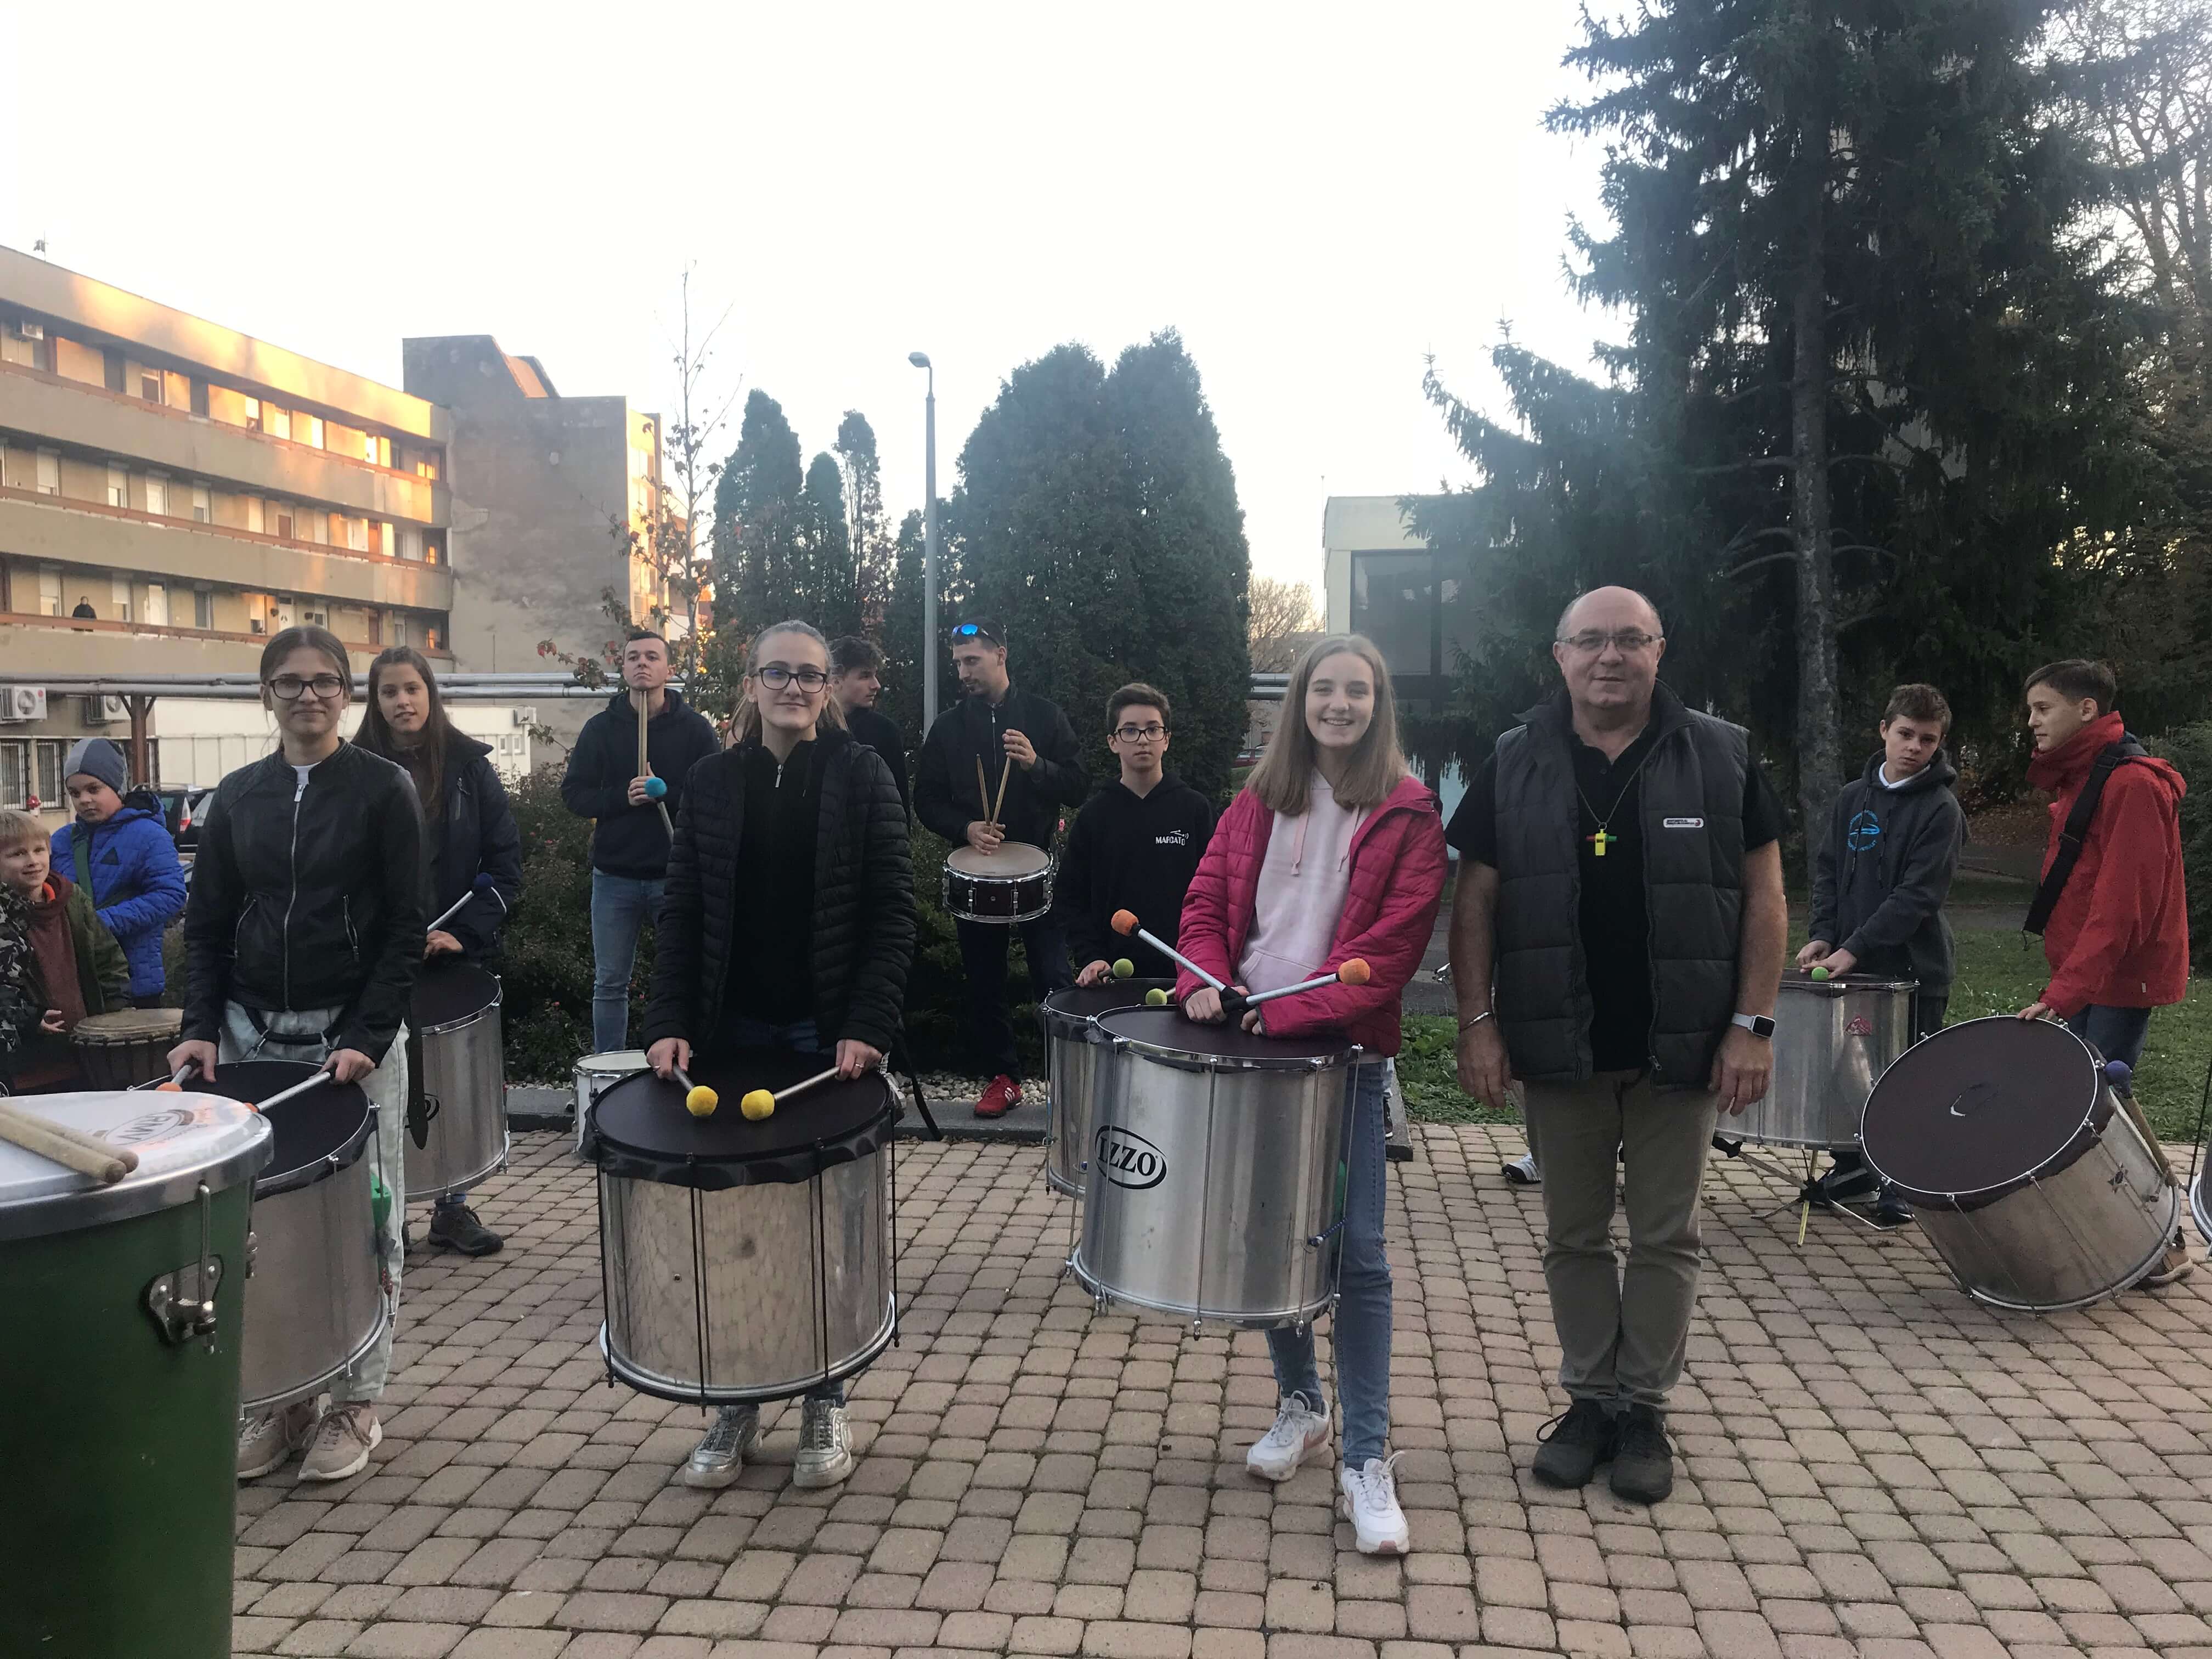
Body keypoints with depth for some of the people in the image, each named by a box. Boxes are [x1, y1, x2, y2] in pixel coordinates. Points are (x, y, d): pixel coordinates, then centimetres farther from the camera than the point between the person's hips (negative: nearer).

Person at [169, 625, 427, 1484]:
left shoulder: (383, 789, -3)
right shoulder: (238, 795, 9)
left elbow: (404, 928, -6)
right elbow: (206, 924, 11)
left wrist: (367, 1039, -15)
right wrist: (202, 1026, -3)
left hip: (356, 1036, -3)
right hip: (252, 1035, 4)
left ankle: (356, 1404, 14)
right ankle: (278, 1399, 17)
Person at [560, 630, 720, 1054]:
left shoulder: (694, 728, 2)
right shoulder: (601, 728, 6)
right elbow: (574, 793, 3)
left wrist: (667, 794, -19)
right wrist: (622, 797, -13)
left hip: (678, 875, -2)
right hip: (615, 876, 2)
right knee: (610, 984, 8)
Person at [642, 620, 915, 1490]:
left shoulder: (861, 774, -2)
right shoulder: (713, 780, 5)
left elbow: (891, 913, -6)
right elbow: (683, 913, 4)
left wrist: (868, 1026, -15)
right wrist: (670, 1021, -8)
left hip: (830, 1034, -2)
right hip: (734, 1030, 2)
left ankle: (825, 1403, 23)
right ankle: (737, 1401, 22)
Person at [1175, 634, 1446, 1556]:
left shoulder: (1406, 814, -2)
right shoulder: (1260, 803, 12)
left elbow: (1393, 941, -10)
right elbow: (1209, 901, 10)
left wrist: (1293, 1012, -18)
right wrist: (1208, 978, -11)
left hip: (1342, 1048, -4)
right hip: (1248, 1041, 4)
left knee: (1355, 1251, -5)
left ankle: (1366, 1461, 4)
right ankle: (1300, 1403, 31)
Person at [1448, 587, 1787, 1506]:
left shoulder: (1721, 757, -1)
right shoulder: (1516, 764, 1)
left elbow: (1763, 898, -1)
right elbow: (1476, 902, 2)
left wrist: (1752, 1025, -7)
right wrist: (1478, 1023, -5)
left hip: (1681, 1048, -1)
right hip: (1560, 1048, 1)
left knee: (1666, 1237, 9)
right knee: (1575, 1236, 11)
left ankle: (1645, 1408, 23)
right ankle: (1589, 1399, 26)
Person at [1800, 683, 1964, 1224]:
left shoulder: (1940, 809, -9)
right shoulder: (1853, 797, 9)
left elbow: (1917, 895, -15)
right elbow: (1828, 869, 12)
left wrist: (1855, 948, -19)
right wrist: (1823, 936, -2)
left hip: (1914, 968, -5)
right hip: (1852, 966, 5)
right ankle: (1852, 1169, 26)